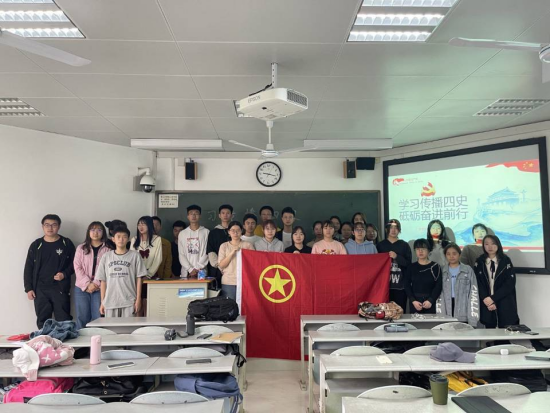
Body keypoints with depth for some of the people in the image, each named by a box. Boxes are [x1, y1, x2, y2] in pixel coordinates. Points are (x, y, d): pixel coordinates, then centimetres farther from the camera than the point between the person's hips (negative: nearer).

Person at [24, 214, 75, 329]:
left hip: (61, 288, -2)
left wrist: (65, 274, -12)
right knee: (42, 321, 5)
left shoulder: (67, 244, 3)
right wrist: (28, 288, 2)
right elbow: (28, 268, 8)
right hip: (40, 289, 2)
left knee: (64, 321, -4)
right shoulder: (36, 245, 7)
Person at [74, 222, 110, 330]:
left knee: (97, 318, -2)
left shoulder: (107, 250, 3)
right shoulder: (81, 248, 9)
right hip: (82, 288, 2)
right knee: (82, 318, 4)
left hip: (99, 288, -1)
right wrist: (87, 284, -10)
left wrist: (95, 284, -14)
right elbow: (77, 267, 1)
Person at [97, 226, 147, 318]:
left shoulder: (135, 255, 3)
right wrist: (102, 302, 7)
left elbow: (139, 279, 2)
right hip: (110, 302, 2)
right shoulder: (106, 256, 9)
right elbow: (103, 280, 10)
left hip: (129, 303, -2)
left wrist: (138, 300, -3)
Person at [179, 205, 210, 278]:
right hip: (186, 272, 2)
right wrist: (190, 269, -7)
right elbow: (181, 255, 5)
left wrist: (197, 269, -9)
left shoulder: (206, 232, 4)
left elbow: (207, 253, -2)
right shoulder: (182, 234, 11)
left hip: (201, 272, -2)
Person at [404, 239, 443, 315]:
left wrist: (430, 300, -11)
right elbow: (407, 285, 3)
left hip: (430, 304, -1)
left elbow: (438, 286, 0)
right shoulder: (412, 267, 6)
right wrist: (413, 301, -9)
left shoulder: (435, 266, 3)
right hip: (414, 304, 1)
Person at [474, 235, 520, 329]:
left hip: (505, 304, -1)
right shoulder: (479, 262, 7)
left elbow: (510, 283, -6)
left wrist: (493, 298, -12)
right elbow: (478, 284, 2)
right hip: (487, 303, 1)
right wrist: (486, 299, -13)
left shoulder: (506, 261, 3)